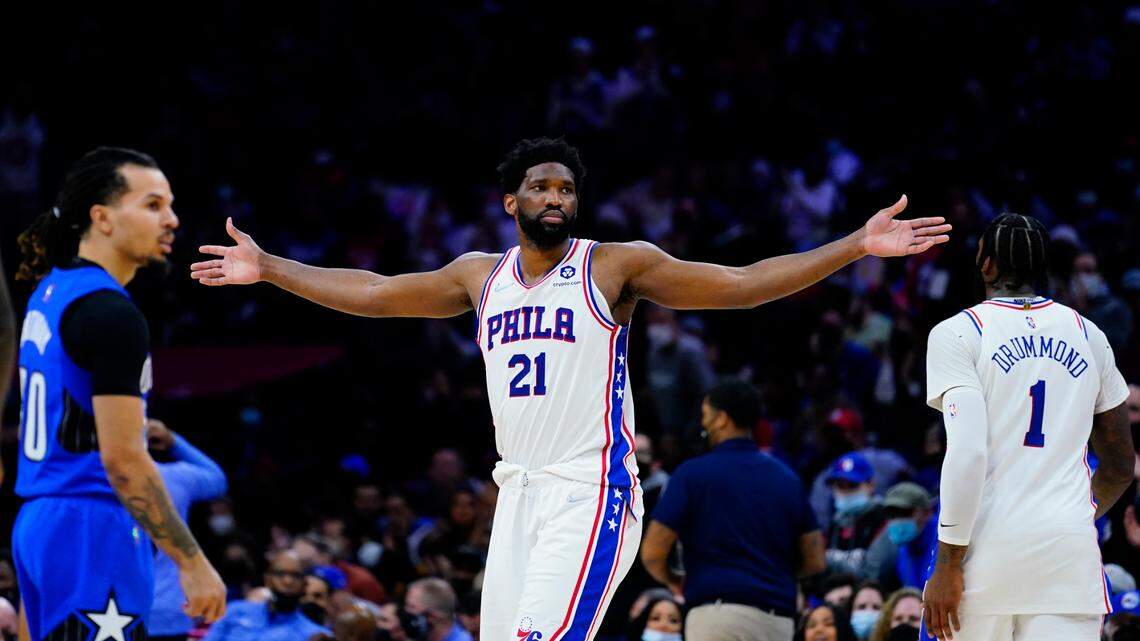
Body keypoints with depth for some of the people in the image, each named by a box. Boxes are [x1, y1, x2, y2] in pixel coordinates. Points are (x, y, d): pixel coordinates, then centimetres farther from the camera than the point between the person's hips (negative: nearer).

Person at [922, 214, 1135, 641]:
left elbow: (968, 451, -14)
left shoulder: (957, 334, -2)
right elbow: (1120, 467, 20)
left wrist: (948, 563, -11)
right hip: (1070, 549, 3)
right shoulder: (1088, 335, 13)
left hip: (987, 544, -3)